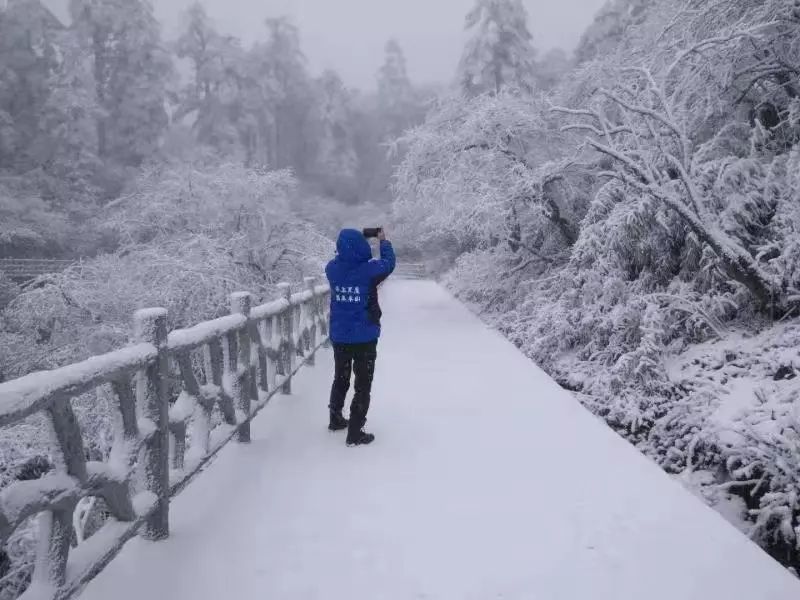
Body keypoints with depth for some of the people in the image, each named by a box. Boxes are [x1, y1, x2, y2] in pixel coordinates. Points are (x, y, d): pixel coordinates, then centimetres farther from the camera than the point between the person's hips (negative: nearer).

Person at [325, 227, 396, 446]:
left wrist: (348, 243, 15)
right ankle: (355, 433, 8)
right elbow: (388, 263, 2)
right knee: (363, 385, 7)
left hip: (339, 336, 4)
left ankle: (336, 419, 39)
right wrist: (383, 240, 16)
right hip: (365, 338, -4)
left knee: (340, 379, 24)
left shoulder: (332, 269, -8)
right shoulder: (369, 270, -18)